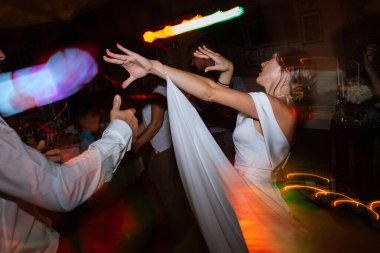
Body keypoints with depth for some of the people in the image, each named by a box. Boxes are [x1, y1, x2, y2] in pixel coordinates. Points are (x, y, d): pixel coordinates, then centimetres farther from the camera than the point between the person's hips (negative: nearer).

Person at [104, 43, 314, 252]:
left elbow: (210, 92, -31)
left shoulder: (273, 105, -22)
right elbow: (220, 95, 16)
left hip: (252, 201, -8)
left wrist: (154, 66, -31)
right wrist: (227, 70, 1)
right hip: (244, 194, 8)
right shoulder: (278, 107, 7)